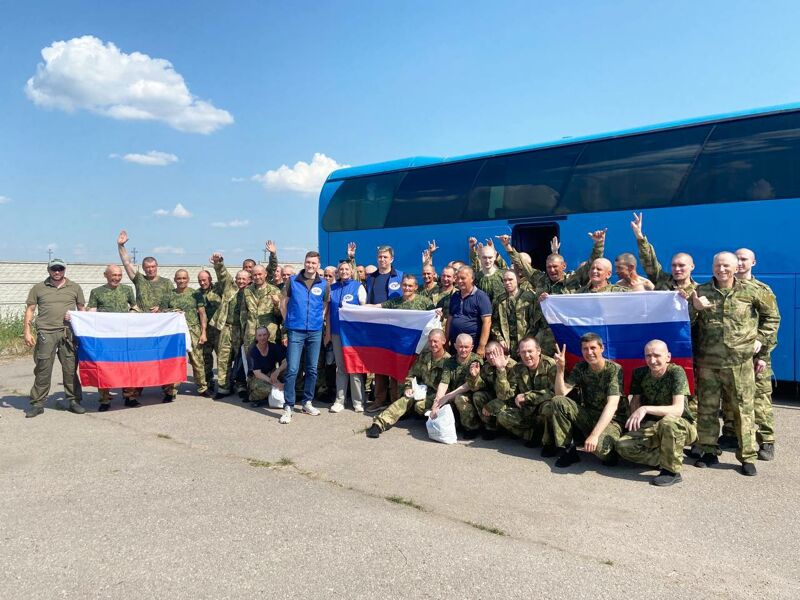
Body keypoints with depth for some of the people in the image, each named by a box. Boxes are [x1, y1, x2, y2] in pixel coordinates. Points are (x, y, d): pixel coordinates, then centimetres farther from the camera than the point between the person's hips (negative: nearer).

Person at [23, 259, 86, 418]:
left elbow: (82, 310, 15)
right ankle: (37, 403, 9)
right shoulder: (38, 288, 10)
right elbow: (30, 310, 9)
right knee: (43, 369, 0)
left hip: (69, 333, 1)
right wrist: (27, 332, 2)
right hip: (46, 333, -1)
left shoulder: (74, 288, 12)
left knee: (71, 368, 2)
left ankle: (73, 400, 12)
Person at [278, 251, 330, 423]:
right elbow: (283, 304, 7)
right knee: (292, 370, -6)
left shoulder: (324, 285, 5)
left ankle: (307, 402, 23)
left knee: (312, 369, 9)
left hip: (315, 332, 2)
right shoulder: (292, 281, 2)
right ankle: (288, 407, 0)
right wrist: (289, 322, 4)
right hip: (295, 331, -2)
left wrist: (320, 321, 2)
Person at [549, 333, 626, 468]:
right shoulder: (580, 368, -1)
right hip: (587, 415, 5)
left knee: (599, 447, -37)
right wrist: (560, 368, -23)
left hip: (610, 419, -5)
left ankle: (607, 453, 2)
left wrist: (594, 434, -36)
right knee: (558, 401, -19)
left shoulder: (614, 369, -16)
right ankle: (568, 450, -8)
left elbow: (612, 405, -27)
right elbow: (561, 393, -8)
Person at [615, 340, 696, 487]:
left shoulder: (676, 372, -20)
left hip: (682, 427, -5)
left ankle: (672, 470, -21)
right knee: (622, 446, -19)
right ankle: (672, 458, -5)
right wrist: (634, 422, -10)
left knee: (668, 421, -41)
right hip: (652, 427, 5)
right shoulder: (640, 373, -3)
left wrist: (645, 409, -41)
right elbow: (635, 401, 8)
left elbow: (678, 410, -30)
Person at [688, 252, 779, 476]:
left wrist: (760, 340, 4)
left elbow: (772, 317, 14)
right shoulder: (701, 291, 4)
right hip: (707, 362, 2)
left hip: (740, 362, -1)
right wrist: (695, 308, -13)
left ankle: (748, 456, 16)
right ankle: (709, 451, 22)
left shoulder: (751, 292, 1)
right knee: (707, 408, 9)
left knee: (743, 409, 5)